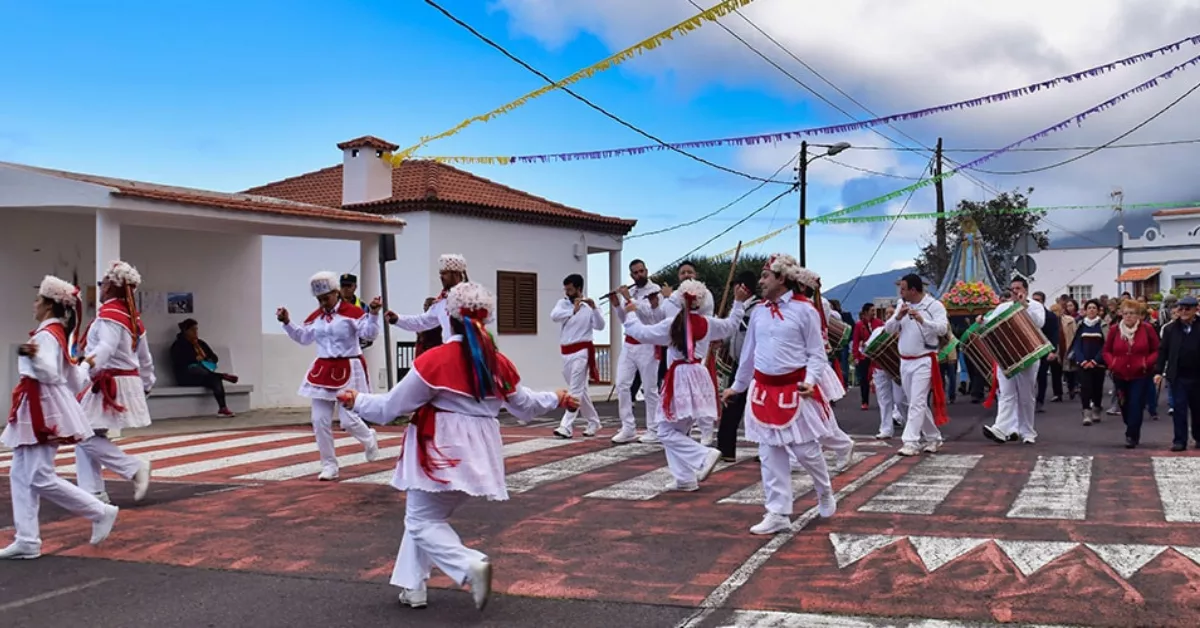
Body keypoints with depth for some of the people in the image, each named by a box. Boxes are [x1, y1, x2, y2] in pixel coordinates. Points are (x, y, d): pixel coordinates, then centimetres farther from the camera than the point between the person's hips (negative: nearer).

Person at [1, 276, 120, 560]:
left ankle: (101, 512, -1)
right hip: (37, 411, 10)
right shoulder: (57, 333, 15)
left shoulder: (45, 335, -15)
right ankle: (27, 540, 10)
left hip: (45, 412, -10)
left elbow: (50, 374, -27)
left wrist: (33, 356, -42)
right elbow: (74, 379, 19)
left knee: (41, 478, -9)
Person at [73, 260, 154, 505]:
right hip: (126, 383, 10)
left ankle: (135, 468, -6)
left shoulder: (109, 314, -12)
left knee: (87, 437, -9)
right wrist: (146, 384, 30)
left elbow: (105, 348, -29)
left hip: (111, 387, -10)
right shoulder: (131, 316, 15)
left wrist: (85, 366, -43)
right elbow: (144, 357, 21)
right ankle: (93, 493, 10)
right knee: (83, 436, 11)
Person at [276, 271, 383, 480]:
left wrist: (373, 314, -32)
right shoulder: (316, 316, 9)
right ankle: (329, 465, 14)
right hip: (323, 371, 6)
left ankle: (369, 440, 26)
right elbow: (304, 338, 18)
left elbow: (369, 333, -17)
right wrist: (287, 323, 8)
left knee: (348, 420, -9)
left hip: (348, 370, -6)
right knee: (320, 420, 3)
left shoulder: (352, 312, -10)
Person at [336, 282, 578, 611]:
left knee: (422, 521, 5)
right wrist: (556, 399, 36)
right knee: (426, 516, 22)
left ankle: (471, 565, -17)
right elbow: (525, 404, 17)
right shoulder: (498, 362, 2)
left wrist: (357, 401, 10)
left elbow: (392, 405, -7)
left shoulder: (434, 359, -14)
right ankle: (412, 587, 24)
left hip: (442, 453, -6)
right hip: (477, 454, 7)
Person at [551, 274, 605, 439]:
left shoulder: (589, 306, -3)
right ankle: (594, 423, 26)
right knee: (580, 389, 13)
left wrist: (594, 308, -28)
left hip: (581, 352, -6)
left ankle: (566, 426, -17)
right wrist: (573, 311, -28)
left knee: (576, 389, -12)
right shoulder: (563, 303, 6)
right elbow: (554, 316, -14)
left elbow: (600, 326, -14)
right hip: (566, 353, 6)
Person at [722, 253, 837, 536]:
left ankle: (825, 493, 33)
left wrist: (810, 381, -21)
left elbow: (817, 353, -5)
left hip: (794, 389, -5)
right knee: (770, 454, 5)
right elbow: (749, 352, 18)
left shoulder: (804, 310, -7)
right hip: (764, 388, 5)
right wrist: (737, 386, 23)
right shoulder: (758, 312, 8)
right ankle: (778, 514, 12)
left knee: (805, 449, 3)